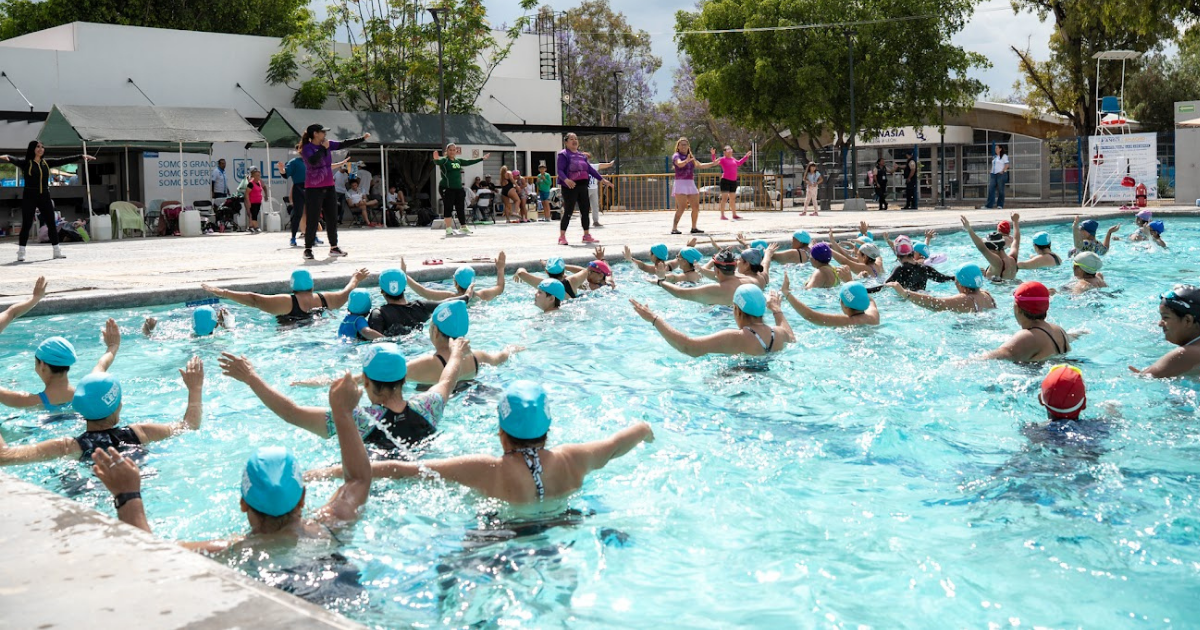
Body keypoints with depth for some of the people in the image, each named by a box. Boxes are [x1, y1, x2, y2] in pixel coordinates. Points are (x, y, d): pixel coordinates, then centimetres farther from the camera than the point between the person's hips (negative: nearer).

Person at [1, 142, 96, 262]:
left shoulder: (47, 163, 9)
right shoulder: (26, 163, -5)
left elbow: (63, 160, 10)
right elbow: (14, 160, -22)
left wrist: (81, 157, 9)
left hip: (44, 197, 5)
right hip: (29, 198, -5)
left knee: (51, 224, 7)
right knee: (26, 224, -3)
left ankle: (57, 251, 17)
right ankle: (21, 253, 3)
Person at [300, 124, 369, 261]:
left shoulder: (328, 144, 9)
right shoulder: (306, 148, -9)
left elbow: (344, 144, 16)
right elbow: (312, 161, -27)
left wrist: (362, 138, 17)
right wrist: (323, 148, -20)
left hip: (329, 187, 7)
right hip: (313, 189, -7)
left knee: (332, 218, 8)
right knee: (312, 220, -6)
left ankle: (334, 247, 16)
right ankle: (308, 249, 1)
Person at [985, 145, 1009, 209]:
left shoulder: (1004, 156, -1)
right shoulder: (994, 157, 20)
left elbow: (1006, 165, -8)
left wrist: (1003, 171, -16)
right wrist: (991, 172, 11)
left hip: (1001, 174, -7)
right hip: (993, 175, 7)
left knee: (1000, 190, -1)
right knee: (991, 189, -3)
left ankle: (1000, 205, 5)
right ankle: (989, 205, -6)